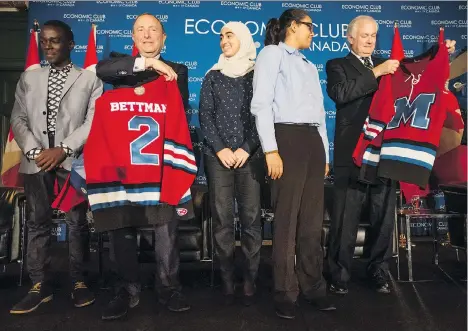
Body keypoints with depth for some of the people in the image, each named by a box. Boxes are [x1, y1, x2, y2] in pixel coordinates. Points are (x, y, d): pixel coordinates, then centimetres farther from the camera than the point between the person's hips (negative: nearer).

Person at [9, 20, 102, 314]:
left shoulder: (89, 79, 6)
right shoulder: (29, 78, 16)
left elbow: (93, 121, -3)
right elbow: (18, 119, 9)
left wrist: (63, 150, -12)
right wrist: (35, 151, -7)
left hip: (73, 160, -3)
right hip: (37, 160, 3)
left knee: (77, 222, 1)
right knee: (38, 223, 4)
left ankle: (79, 283, 13)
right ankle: (40, 287, 13)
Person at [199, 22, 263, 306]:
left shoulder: (257, 75, 8)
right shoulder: (213, 77, 13)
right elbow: (205, 115, 6)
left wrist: (246, 149, -10)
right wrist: (220, 149, -7)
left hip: (250, 155, -1)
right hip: (218, 156, 2)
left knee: (251, 217, -3)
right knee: (222, 218, -1)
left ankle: (250, 280, 6)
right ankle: (227, 280, 8)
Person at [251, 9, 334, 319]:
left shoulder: (309, 65, 27)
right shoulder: (272, 53, 5)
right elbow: (261, 104, -8)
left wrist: (324, 152, 14)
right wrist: (271, 150, -17)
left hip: (313, 140, 7)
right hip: (287, 138, -7)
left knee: (312, 219, 8)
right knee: (287, 219, -4)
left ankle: (313, 286, 20)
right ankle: (286, 292, 8)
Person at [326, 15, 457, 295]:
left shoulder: (387, 64, 20)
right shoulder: (338, 65, 6)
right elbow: (340, 93, -14)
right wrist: (376, 72, -15)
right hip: (353, 153, -4)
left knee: (384, 216, 9)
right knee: (346, 217, 0)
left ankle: (379, 270, 23)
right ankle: (339, 274, 12)